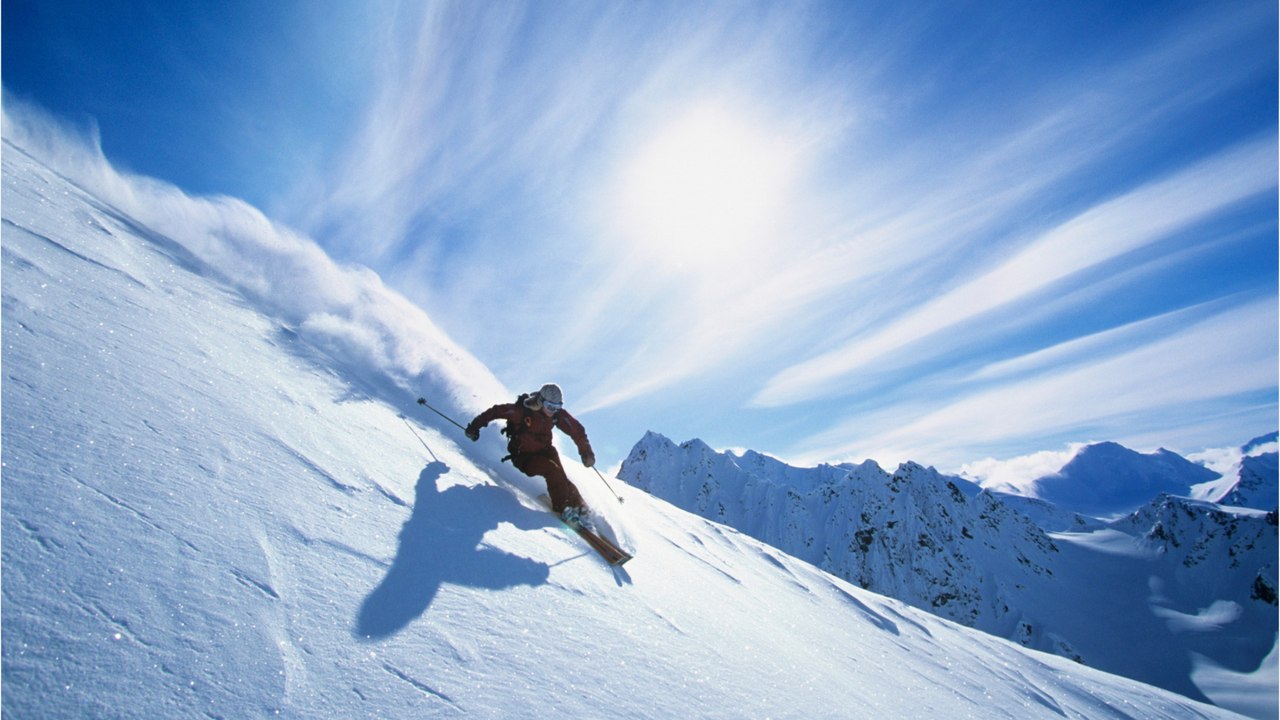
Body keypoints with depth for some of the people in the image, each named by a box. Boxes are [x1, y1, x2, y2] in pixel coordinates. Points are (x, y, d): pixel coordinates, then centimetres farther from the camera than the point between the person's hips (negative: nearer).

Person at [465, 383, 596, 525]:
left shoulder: (557, 414, -12)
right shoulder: (522, 410, -24)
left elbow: (577, 429, -4)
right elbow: (496, 411, -14)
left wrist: (586, 452, -8)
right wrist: (475, 426, -7)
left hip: (545, 451, 4)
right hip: (523, 456, -4)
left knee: (560, 478, -17)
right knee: (553, 470, -26)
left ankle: (580, 509, -6)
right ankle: (562, 508, -18)